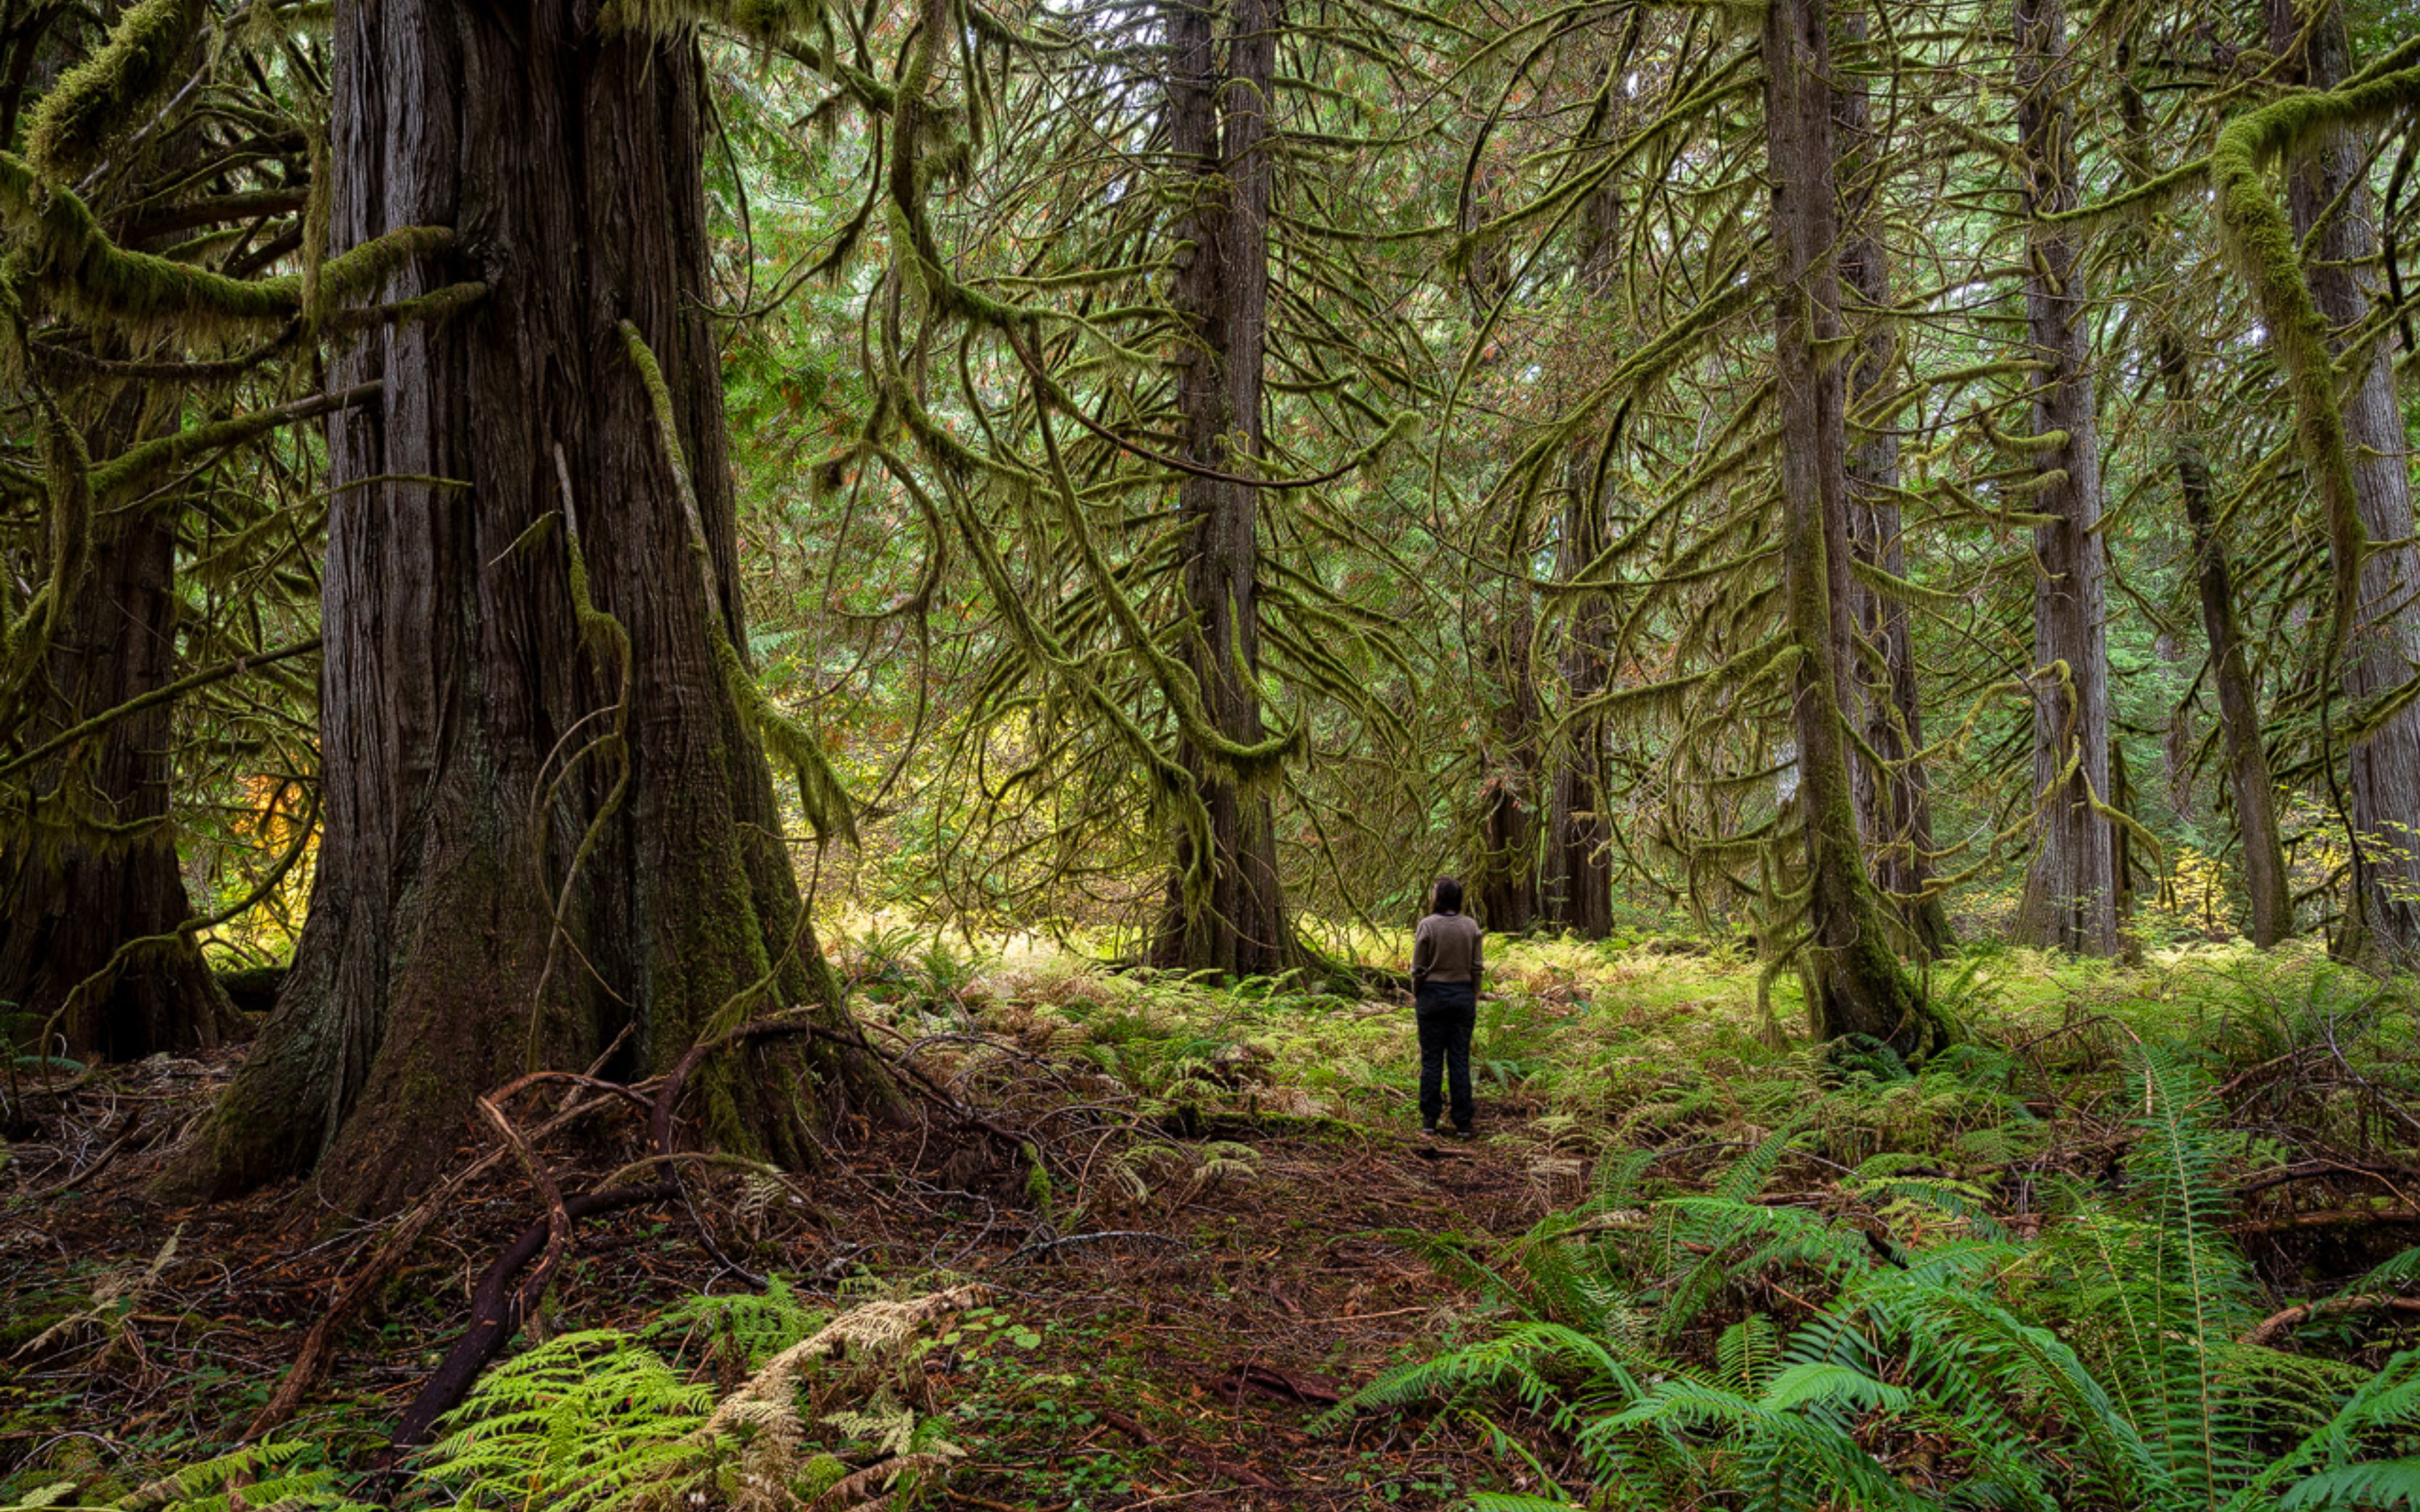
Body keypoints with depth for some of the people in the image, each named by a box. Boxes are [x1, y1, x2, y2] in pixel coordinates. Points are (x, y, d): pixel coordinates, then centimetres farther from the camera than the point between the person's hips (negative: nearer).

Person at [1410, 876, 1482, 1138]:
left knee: (1431, 1060, 6)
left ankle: (1429, 1120, 10)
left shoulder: (1427, 925, -10)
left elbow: (1418, 968, -6)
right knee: (1460, 1061, 6)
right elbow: (1477, 967, 1)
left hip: (1433, 995, -2)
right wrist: (1474, 998, 12)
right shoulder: (1471, 926, -2)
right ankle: (1462, 1124, 7)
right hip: (1463, 995, 2)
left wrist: (1416, 997, 7)